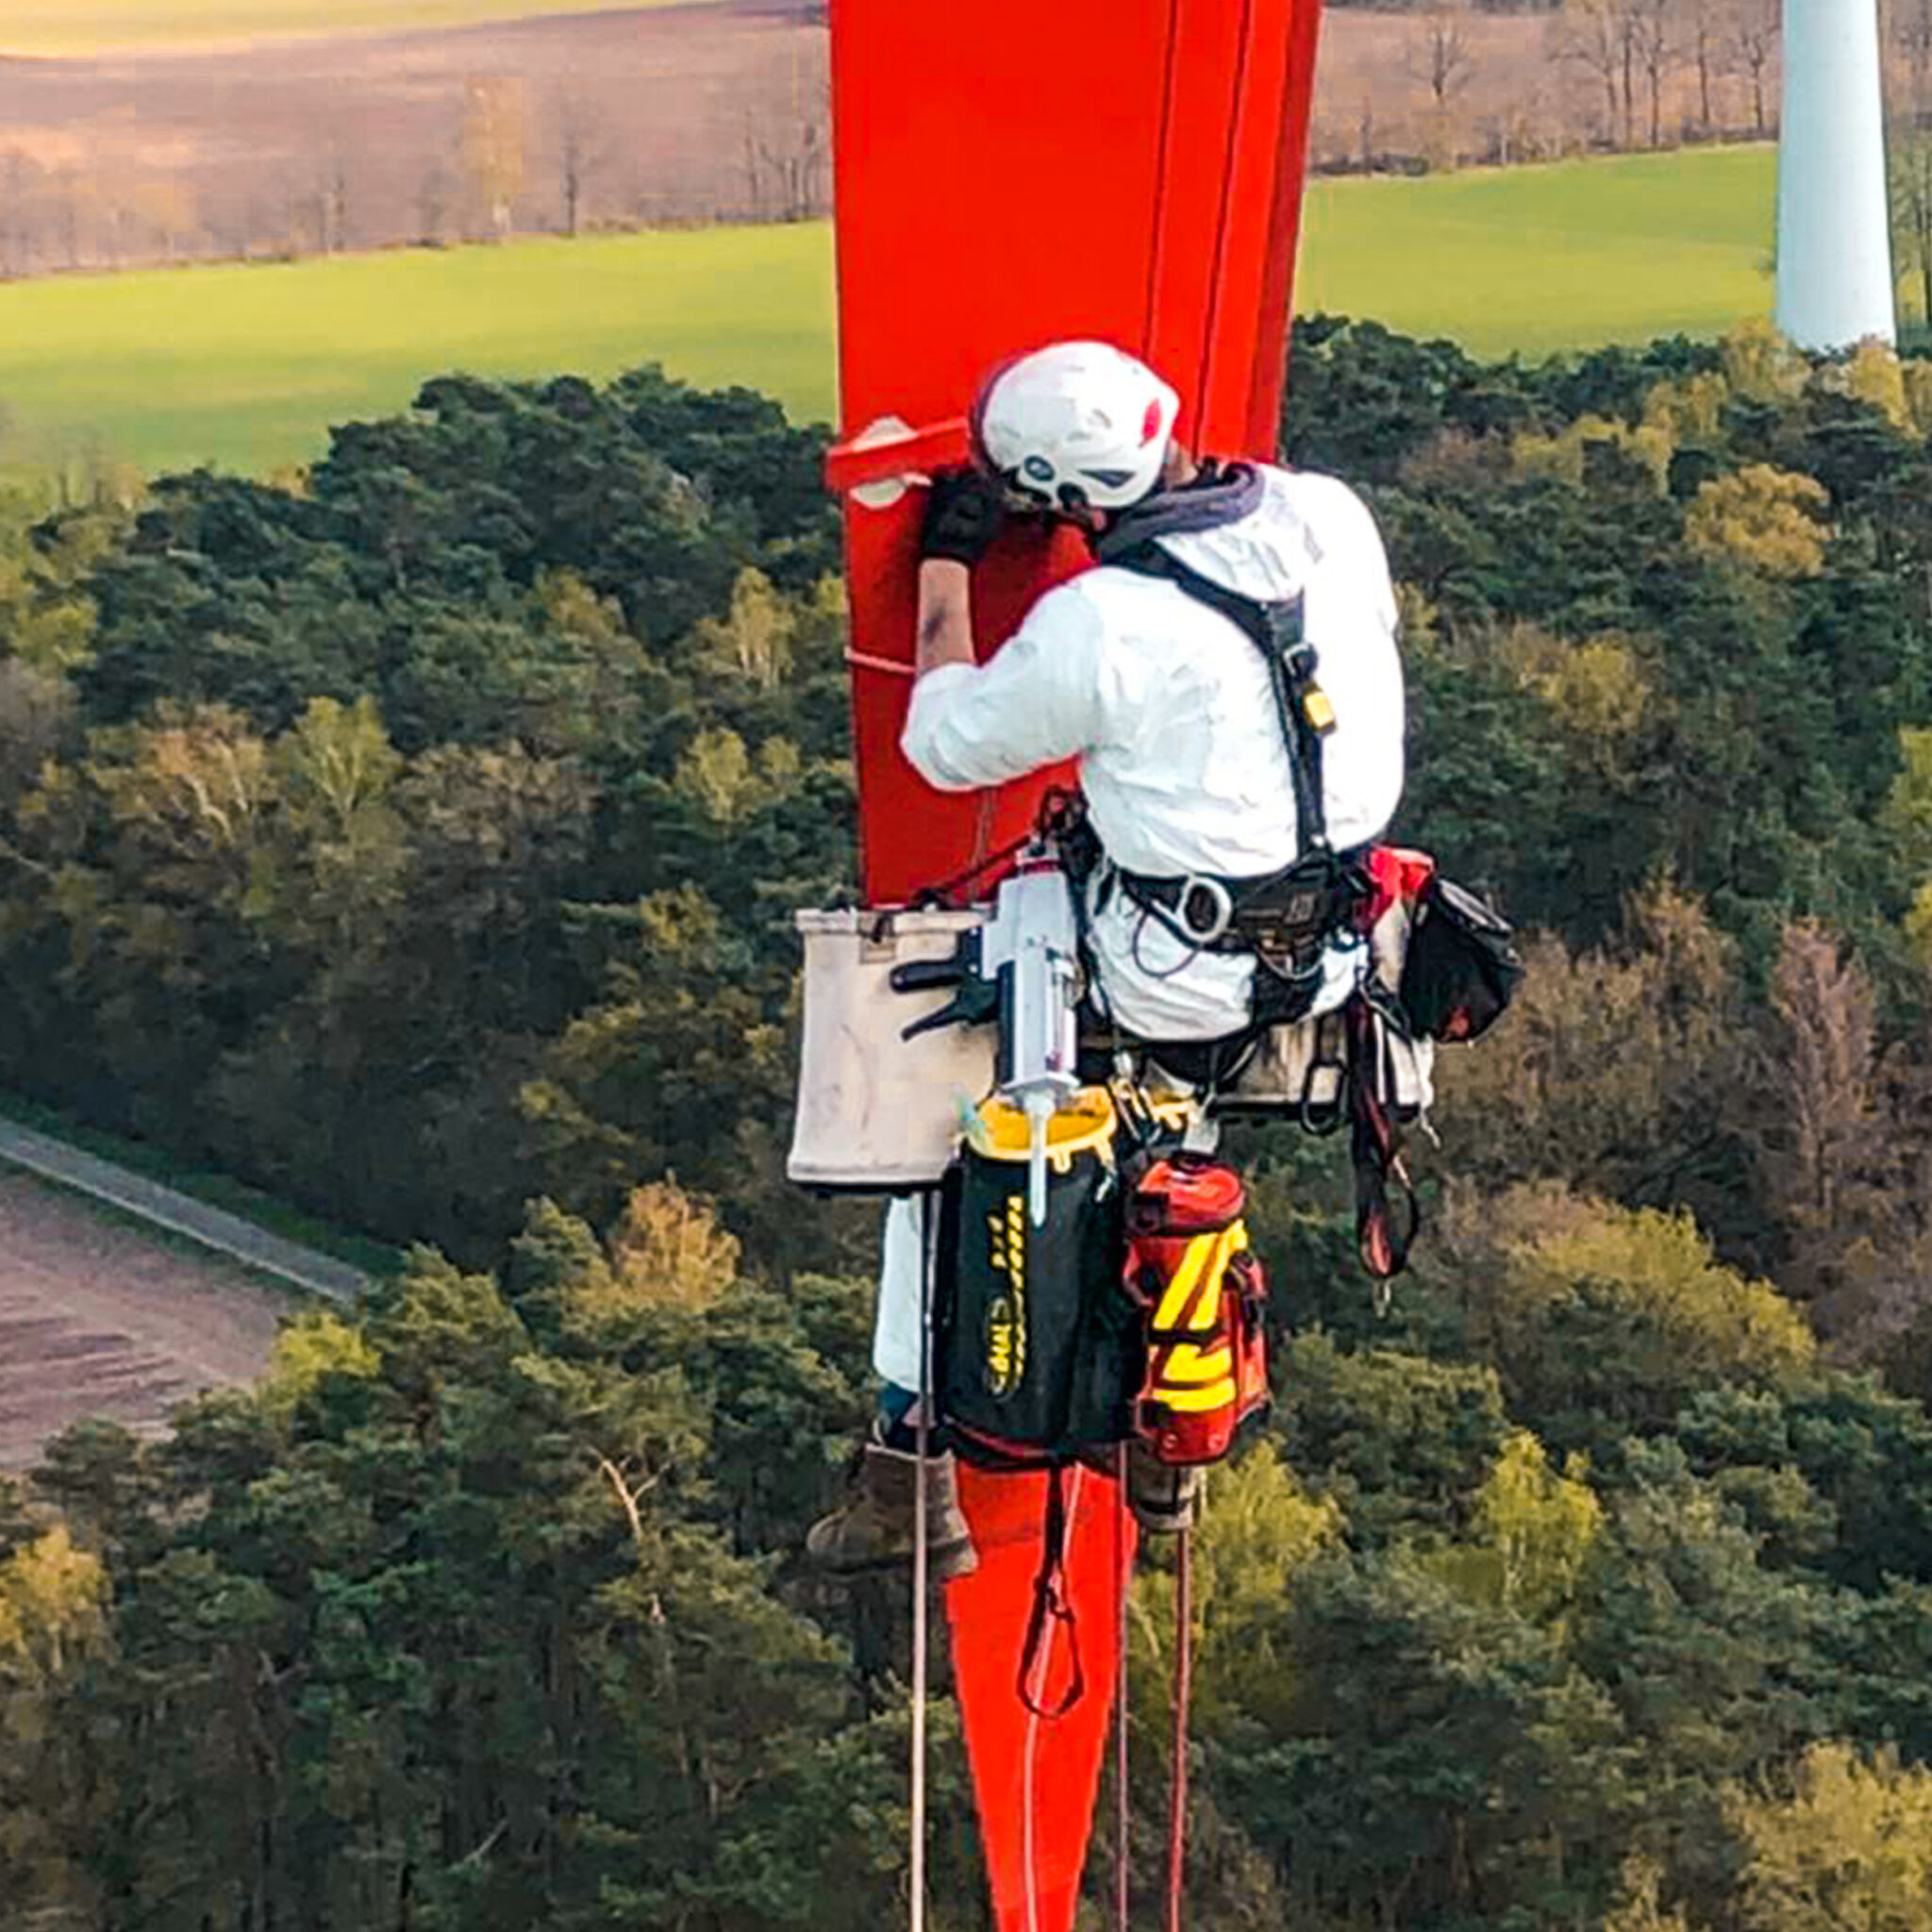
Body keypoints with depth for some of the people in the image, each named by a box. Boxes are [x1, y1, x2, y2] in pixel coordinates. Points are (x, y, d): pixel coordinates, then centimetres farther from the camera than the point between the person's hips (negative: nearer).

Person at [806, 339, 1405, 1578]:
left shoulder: (1100, 625, -24)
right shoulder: (1332, 518, -7)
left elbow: (947, 746, -6)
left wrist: (947, 568, 6)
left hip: (1185, 992, -6)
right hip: (1343, 949, 6)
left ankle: (913, 1466, 19)